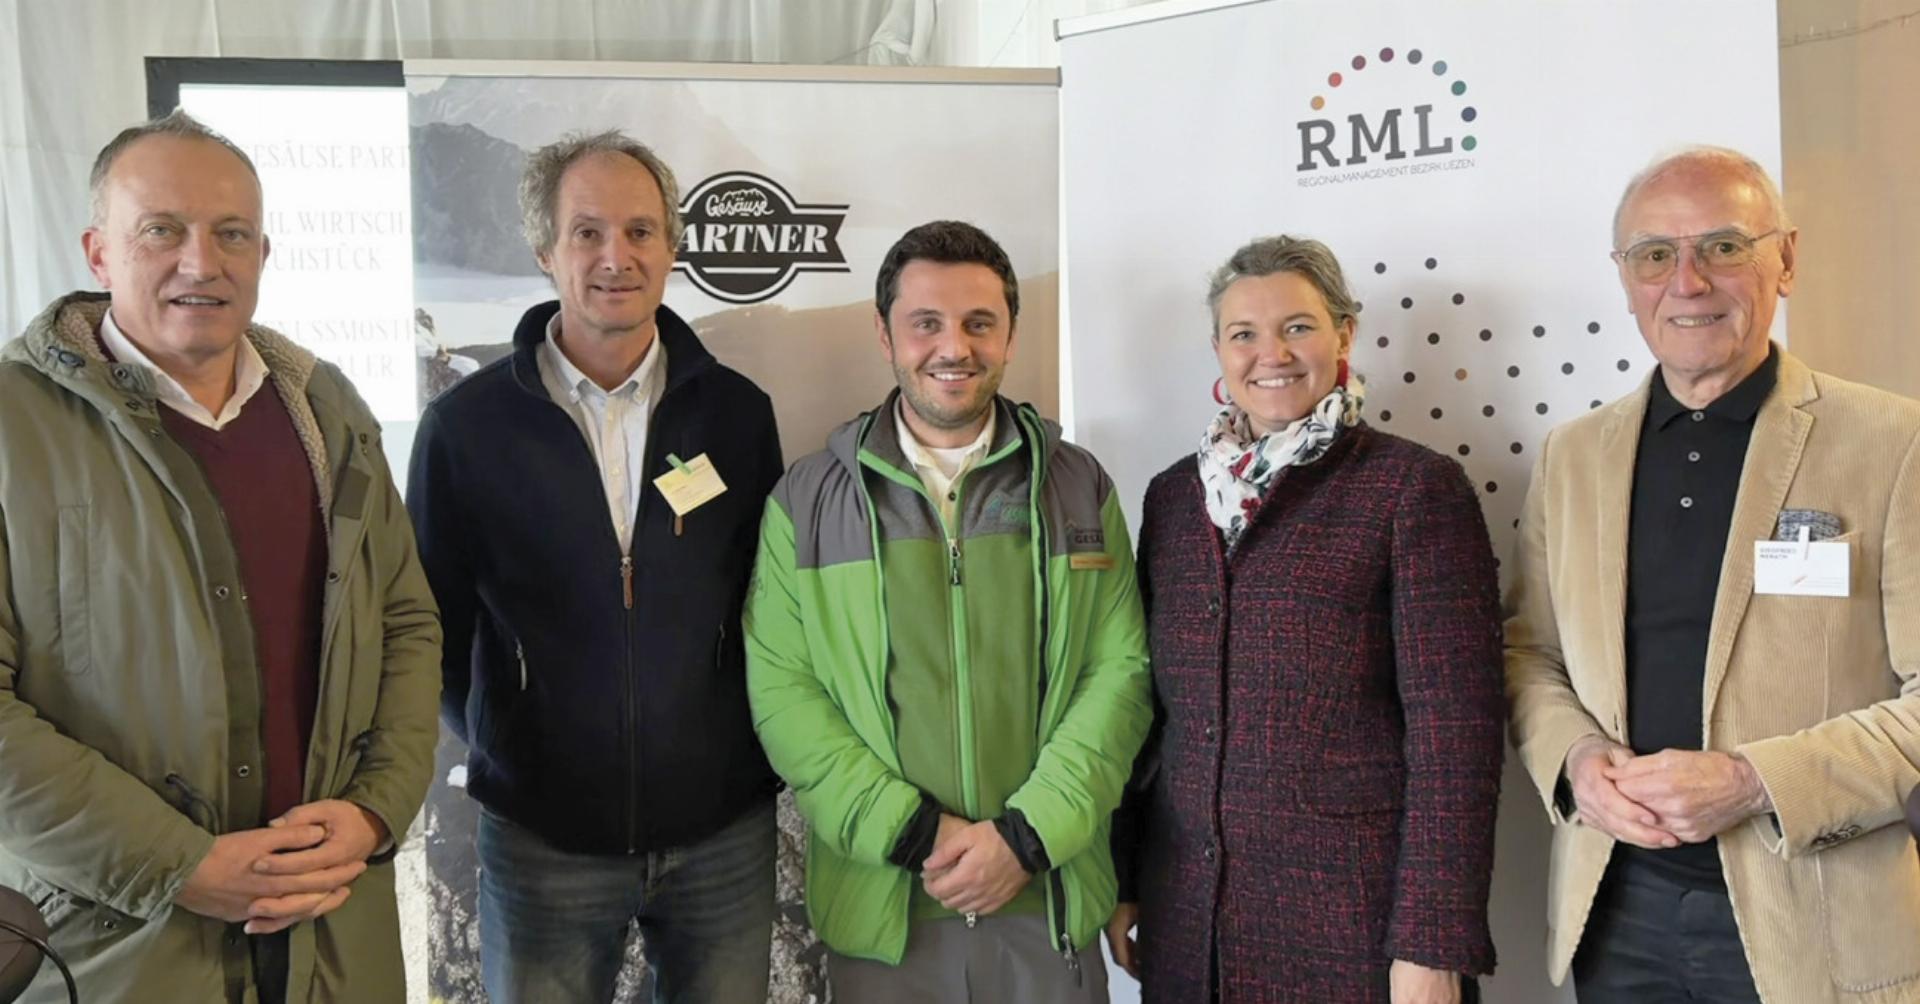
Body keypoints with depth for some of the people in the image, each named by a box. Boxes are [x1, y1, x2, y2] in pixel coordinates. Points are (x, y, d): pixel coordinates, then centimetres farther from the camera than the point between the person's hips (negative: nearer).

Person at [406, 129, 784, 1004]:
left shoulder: (737, 411, -1)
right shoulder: (466, 423, -6)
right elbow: (431, 620, 3)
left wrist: (749, 744, 3)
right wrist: (499, 744, 3)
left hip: (724, 831, 2)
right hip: (542, 834, -1)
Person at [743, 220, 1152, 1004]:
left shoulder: (1079, 488, 4)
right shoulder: (806, 499, 1)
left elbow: (1120, 670, -1)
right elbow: (781, 688, -4)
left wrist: (1029, 834, -12)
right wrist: (908, 831, -13)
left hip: (1051, 901, 1)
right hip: (879, 907, 0)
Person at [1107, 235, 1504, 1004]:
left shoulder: (1415, 488, -8)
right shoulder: (1174, 494, 7)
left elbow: (1454, 724, -11)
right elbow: (1148, 700, 11)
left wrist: (1432, 942, -15)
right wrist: (1124, 881, 10)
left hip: (1353, 913, -4)